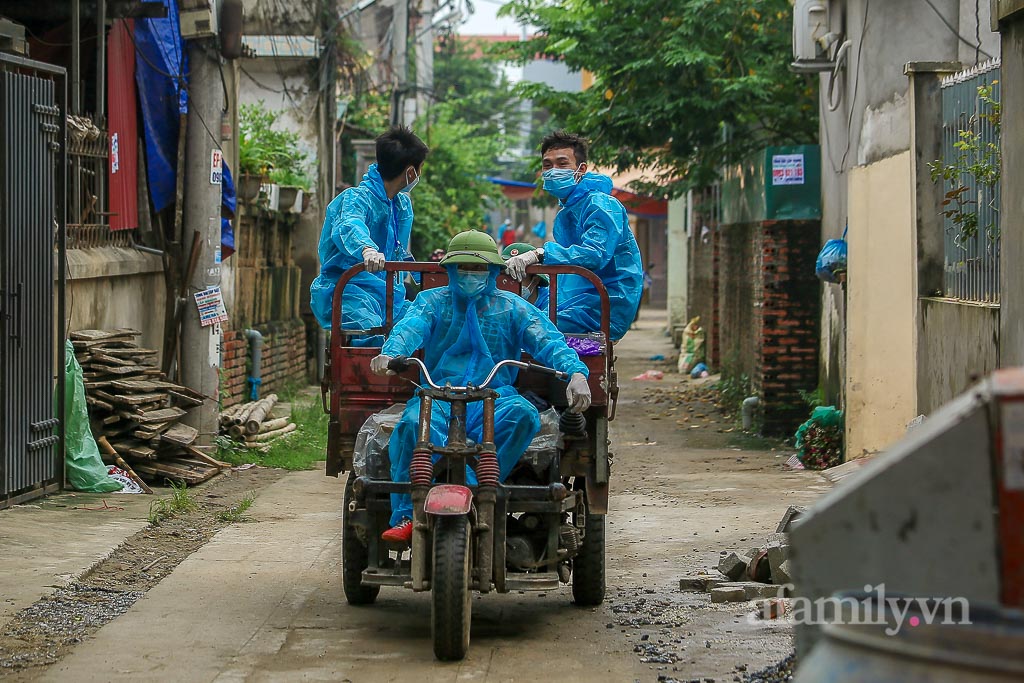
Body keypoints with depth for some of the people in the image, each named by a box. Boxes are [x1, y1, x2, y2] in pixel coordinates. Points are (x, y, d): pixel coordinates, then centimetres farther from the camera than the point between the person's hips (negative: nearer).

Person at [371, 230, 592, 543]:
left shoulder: (512, 307, 18)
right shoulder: (432, 301, 19)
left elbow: (547, 340, 2)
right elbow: (410, 327, -3)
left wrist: (576, 372, -20)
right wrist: (390, 353, -28)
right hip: (439, 394, 0)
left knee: (523, 414, -35)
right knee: (413, 423, -35)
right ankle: (405, 515, -32)